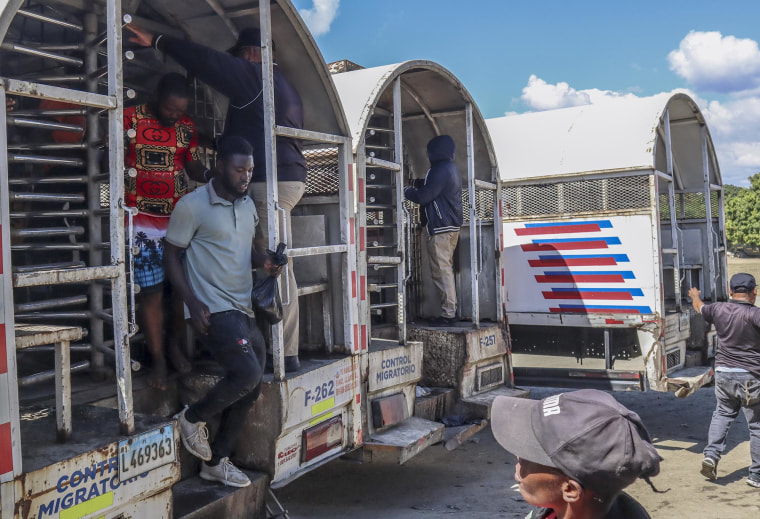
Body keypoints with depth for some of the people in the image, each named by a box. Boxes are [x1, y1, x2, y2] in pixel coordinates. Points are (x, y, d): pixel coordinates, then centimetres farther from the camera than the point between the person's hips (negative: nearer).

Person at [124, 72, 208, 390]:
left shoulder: (187, 126, 9)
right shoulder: (130, 119, -4)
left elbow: (194, 167, 12)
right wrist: (123, 147, -24)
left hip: (180, 218, 4)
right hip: (144, 220, -4)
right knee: (151, 291, -4)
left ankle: (174, 345, 24)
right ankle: (158, 360, 8)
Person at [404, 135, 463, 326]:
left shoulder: (440, 169, -14)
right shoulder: (452, 168, 18)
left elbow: (424, 196, -16)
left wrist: (407, 190, 0)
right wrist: (419, 183, 18)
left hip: (440, 227, -10)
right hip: (452, 225, 10)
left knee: (441, 270, -8)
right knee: (446, 269, 13)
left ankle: (447, 314, -7)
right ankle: (450, 311, 16)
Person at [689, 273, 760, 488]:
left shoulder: (718, 309, 3)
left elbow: (699, 307, 24)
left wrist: (695, 295, 45)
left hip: (723, 372, 5)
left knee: (723, 413, 23)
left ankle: (711, 454, 7)